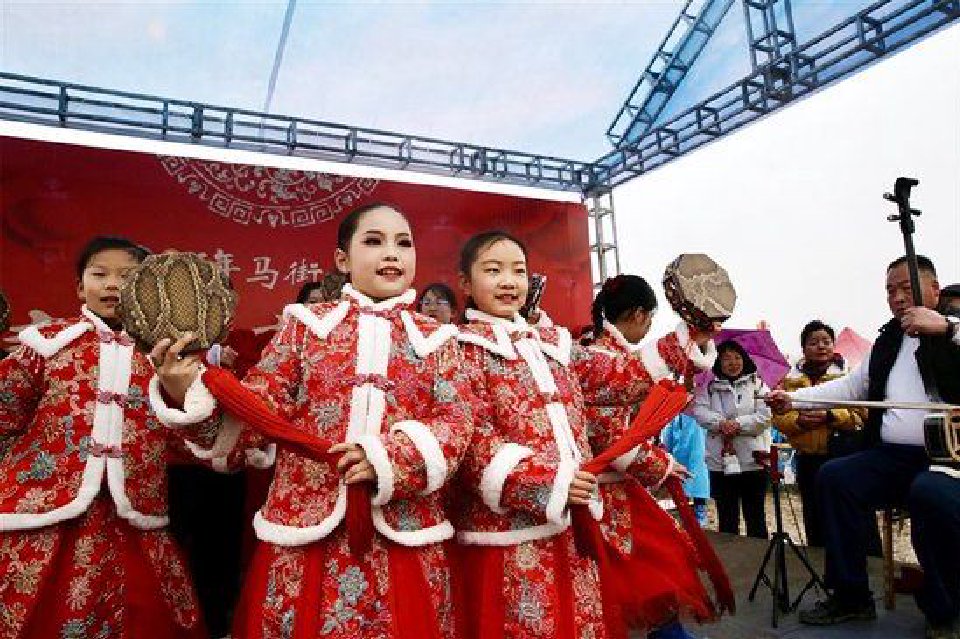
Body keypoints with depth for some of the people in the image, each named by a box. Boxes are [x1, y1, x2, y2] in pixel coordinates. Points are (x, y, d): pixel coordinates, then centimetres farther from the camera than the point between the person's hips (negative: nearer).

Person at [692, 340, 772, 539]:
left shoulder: (757, 384, 5)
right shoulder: (710, 387, 7)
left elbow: (765, 416, -6)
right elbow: (698, 410, -5)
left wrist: (738, 424, -18)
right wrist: (720, 423, -21)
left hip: (752, 461, -1)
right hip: (720, 461, 1)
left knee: (755, 518, 10)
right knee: (727, 519, 11)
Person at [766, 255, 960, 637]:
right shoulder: (888, 339, 21)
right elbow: (851, 387, 21)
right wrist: (793, 398, 10)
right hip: (891, 456, 6)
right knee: (834, 476, -17)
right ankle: (851, 597, -6)